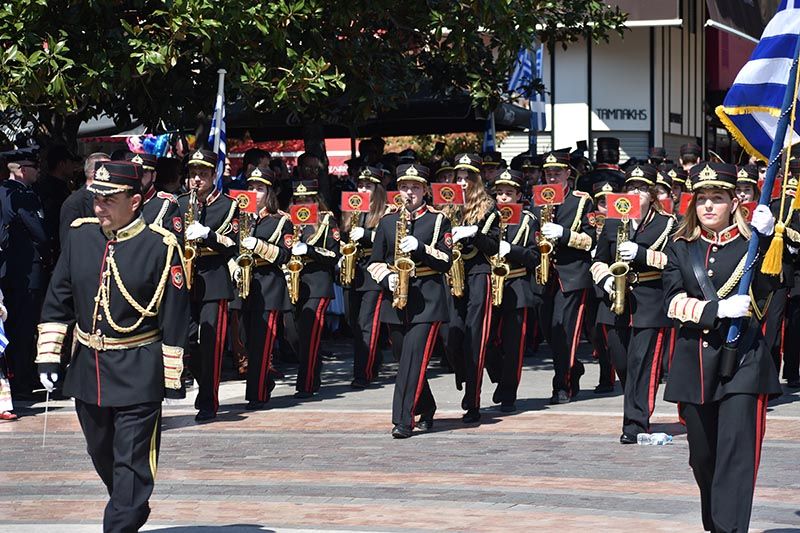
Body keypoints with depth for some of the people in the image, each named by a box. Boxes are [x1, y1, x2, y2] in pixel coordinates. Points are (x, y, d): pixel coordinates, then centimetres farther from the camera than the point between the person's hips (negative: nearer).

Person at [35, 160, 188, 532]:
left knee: (132, 463, -4)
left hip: (138, 374, -6)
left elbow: (174, 317, -9)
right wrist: (48, 356, 3)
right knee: (102, 456, 19)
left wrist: (172, 379, -9)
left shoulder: (160, 246, -12)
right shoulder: (79, 234, 1)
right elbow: (58, 300, 7)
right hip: (86, 368, 6)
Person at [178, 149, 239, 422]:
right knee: (187, 340, 2)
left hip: (214, 281, -4)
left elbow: (233, 246, -5)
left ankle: (208, 402, 0)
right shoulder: (179, 204, 13)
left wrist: (206, 234, -19)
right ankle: (206, 385, 23)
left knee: (210, 342, -5)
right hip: (185, 280, 4)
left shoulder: (228, 206, 3)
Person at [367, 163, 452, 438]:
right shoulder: (387, 221, 13)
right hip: (395, 299, 4)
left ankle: (403, 421, -16)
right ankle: (426, 411, 28)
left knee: (414, 360, -13)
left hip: (427, 299, -4)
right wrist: (387, 278, -9)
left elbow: (445, 261, -3)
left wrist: (419, 248, -18)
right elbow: (374, 262, 12)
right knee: (405, 360, 10)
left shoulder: (438, 220, 4)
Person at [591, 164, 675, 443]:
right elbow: (599, 261, 17)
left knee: (642, 365, -8)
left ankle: (636, 423, -5)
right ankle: (638, 408, 30)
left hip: (651, 307, -4)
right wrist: (606, 280, -4)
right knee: (622, 364, 9)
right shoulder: (612, 224, 13)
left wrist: (641, 253, -20)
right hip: (616, 305, 4)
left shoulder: (667, 224, 2)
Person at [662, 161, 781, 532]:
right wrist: (719, 309, -18)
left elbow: (766, 288, -14)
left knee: (736, 449, -12)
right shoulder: (680, 248, 9)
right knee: (702, 454, 12)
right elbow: (673, 303, -3)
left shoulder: (749, 244, 3)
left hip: (741, 361, -3)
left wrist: (766, 238, -25)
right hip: (694, 362, 3)